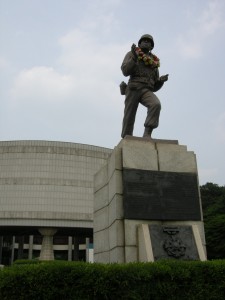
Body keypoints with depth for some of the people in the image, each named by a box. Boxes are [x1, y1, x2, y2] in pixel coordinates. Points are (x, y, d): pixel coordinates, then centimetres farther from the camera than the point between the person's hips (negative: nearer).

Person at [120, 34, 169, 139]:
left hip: (147, 90, 2)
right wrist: (134, 57, -12)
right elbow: (125, 71, -1)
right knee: (129, 116, -6)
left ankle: (147, 134, -27)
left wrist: (161, 80, 3)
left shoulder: (154, 62, 26)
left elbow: (155, 86, 24)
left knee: (156, 104, -27)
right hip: (133, 88, -2)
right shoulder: (132, 54, 17)